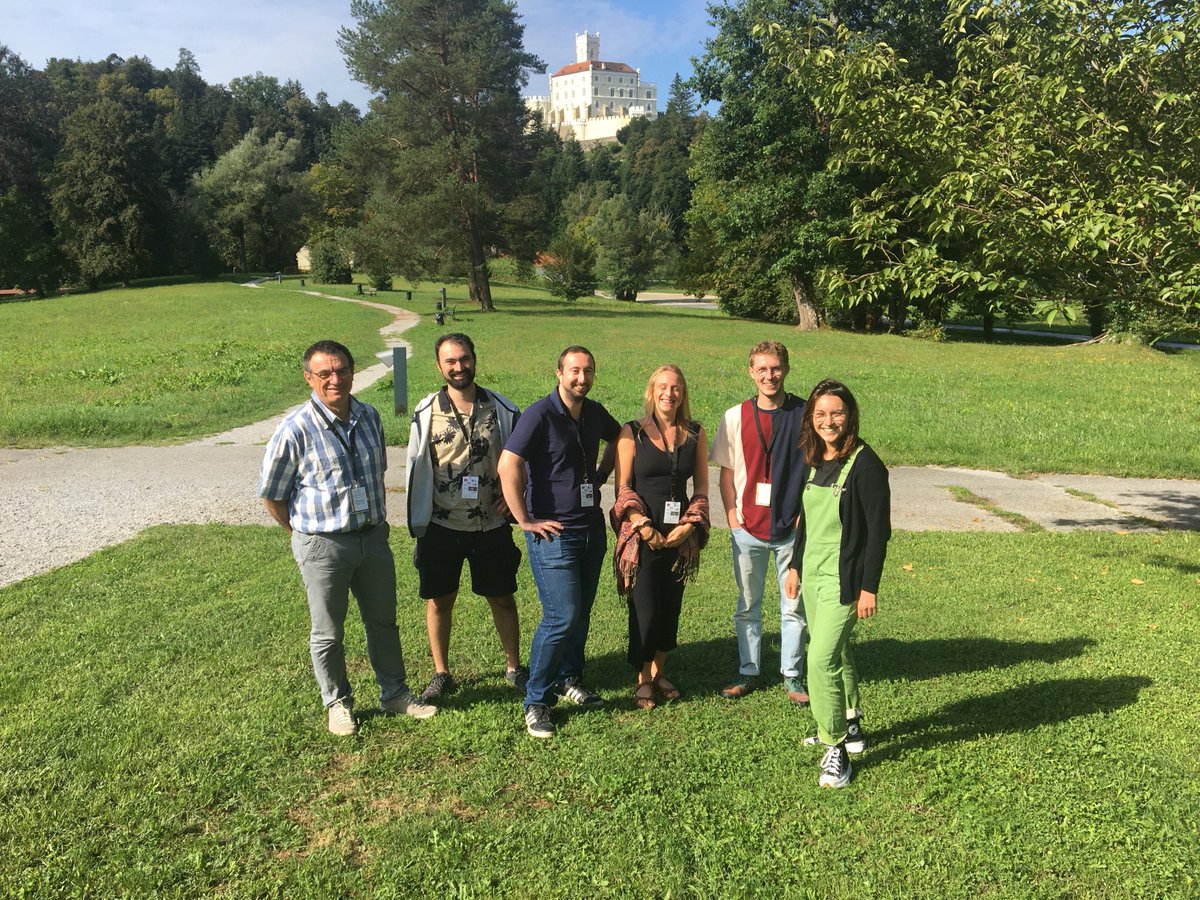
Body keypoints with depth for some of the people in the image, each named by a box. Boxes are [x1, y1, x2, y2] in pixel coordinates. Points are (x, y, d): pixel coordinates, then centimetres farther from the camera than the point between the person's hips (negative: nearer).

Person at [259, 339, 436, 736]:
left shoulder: (369, 417, 1)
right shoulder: (296, 429, -16)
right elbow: (271, 495, -7)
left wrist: (376, 520, 14)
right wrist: (307, 533, 1)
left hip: (374, 536, 5)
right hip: (323, 545, -5)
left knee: (383, 620, 17)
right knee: (328, 632, 10)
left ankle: (394, 692, 34)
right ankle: (338, 703, 31)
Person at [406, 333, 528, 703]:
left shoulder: (502, 409, -3)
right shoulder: (426, 412, -3)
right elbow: (416, 468, 4)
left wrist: (511, 495, -7)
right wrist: (417, 522, 3)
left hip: (492, 525, 0)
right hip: (441, 527, 0)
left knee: (502, 599, 11)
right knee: (439, 601, 11)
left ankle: (514, 667, 30)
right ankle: (441, 674, 29)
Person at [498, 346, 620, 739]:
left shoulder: (595, 413, 7)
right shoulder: (540, 414, -15)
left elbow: (617, 438, 29)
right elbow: (508, 465, -22)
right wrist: (525, 520, -18)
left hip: (591, 528, 7)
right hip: (553, 533, -7)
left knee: (581, 613, 15)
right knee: (562, 617, -10)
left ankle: (569, 680, 35)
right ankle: (536, 701, 6)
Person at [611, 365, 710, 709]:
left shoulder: (695, 433, 6)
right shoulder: (632, 432, -3)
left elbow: (702, 486, 8)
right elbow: (622, 487, -5)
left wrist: (688, 525, -4)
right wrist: (644, 527, -14)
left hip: (680, 535, 3)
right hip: (641, 536, -3)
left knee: (671, 606, 9)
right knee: (644, 609, -2)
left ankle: (658, 672, 28)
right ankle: (643, 680, 17)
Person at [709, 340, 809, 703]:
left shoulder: (805, 414, -3)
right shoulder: (735, 417, 1)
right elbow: (726, 472, 6)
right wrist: (732, 517, -2)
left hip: (792, 528, -1)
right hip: (748, 529, 1)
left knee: (794, 606, 8)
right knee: (747, 606, 12)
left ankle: (793, 676, 23)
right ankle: (748, 673, 26)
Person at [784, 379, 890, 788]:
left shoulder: (865, 464, -15)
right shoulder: (814, 461, 7)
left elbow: (878, 529, -15)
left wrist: (869, 588, -16)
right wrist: (795, 566, 18)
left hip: (843, 579, -8)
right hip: (813, 574, 8)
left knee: (821, 660, -12)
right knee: (834, 652, 19)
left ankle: (836, 748, 2)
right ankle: (851, 725, 37)